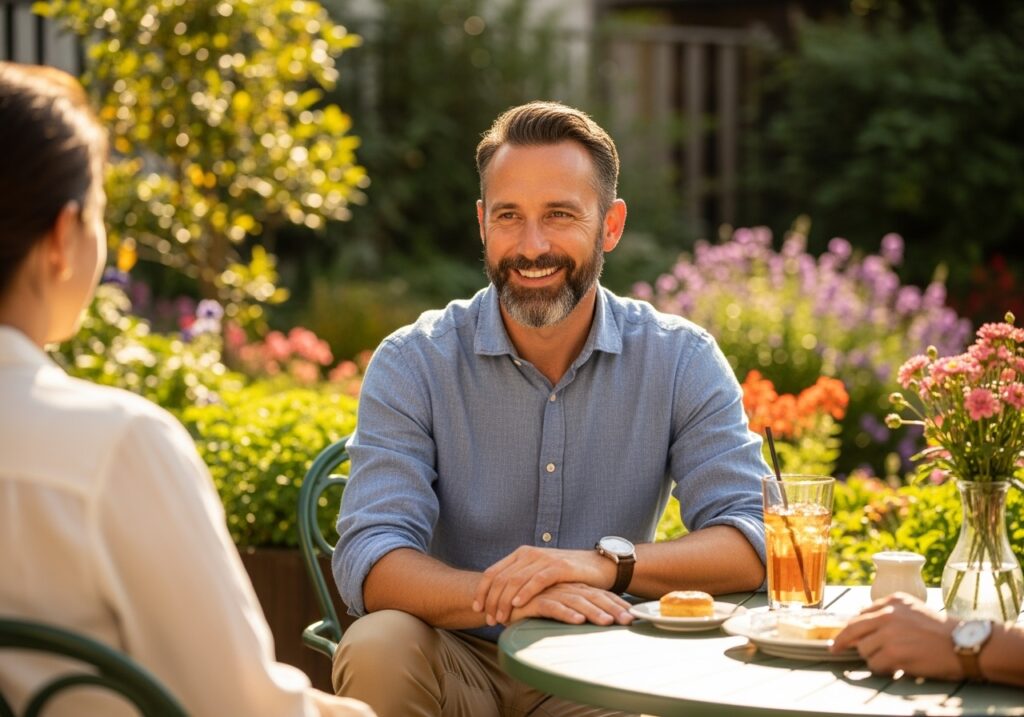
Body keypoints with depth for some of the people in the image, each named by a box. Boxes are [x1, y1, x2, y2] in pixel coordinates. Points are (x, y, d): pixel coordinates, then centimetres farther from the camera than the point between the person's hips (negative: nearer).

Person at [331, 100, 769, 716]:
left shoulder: (682, 361, -2)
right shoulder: (412, 365, -5)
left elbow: (753, 542, -10)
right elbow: (370, 560, -16)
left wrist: (609, 562, -29)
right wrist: (502, 597, -36)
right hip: (458, 664, 0)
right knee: (377, 647, -32)